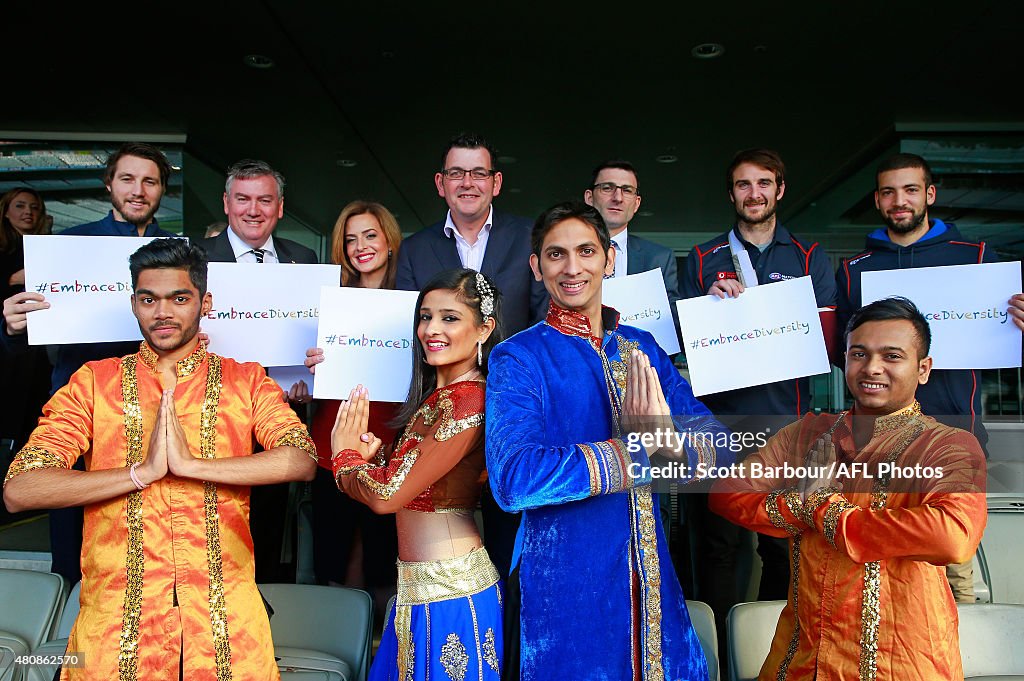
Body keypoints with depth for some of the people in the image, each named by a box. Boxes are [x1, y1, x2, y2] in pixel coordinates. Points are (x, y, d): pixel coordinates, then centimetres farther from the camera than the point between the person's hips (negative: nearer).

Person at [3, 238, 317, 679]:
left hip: (226, 616, 0)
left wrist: (193, 464, -20)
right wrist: (142, 472, -16)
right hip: (116, 615, 1)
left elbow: (303, 460, -15)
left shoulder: (245, 382, 2)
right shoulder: (94, 382, 4)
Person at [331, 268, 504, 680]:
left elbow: (388, 495, -24)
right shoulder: (436, 395, 9)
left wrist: (345, 453, -6)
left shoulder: (468, 399, -21)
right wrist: (369, 453, -6)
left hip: (448, 589, -9)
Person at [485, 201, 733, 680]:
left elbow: (718, 449, -2)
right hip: (562, 583, -4)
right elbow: (513, 481, -25)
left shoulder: (643, 348, 3)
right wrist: (640, 449, -22)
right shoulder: (517, 358, -10)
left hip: (652, 583, 5)